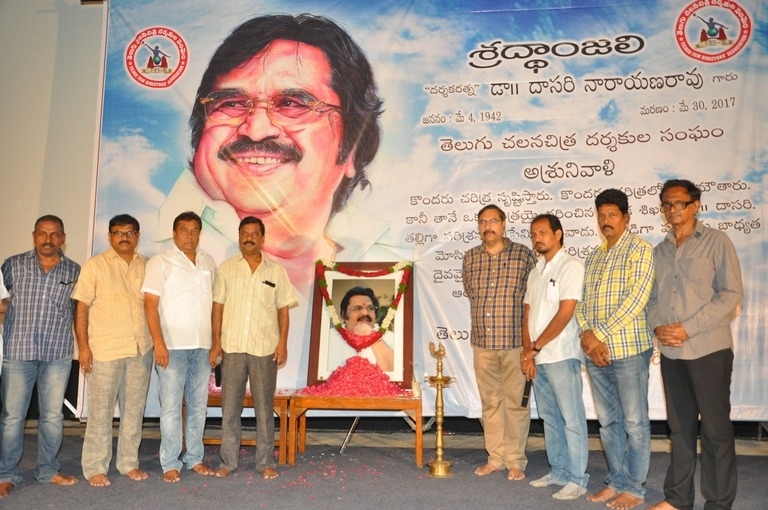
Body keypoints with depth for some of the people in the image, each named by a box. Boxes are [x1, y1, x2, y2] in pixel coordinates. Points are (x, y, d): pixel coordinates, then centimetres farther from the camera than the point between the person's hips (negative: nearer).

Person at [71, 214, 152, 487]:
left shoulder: (147, 266, 8)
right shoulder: (95, 265, 0)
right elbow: (82, 307, -3)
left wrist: (156, 342, 6)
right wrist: (83, 346, -9)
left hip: (141, 349, 3)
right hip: (104, 350, -3)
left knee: (134, 408, 10)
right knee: (101, 410, 3)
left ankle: (128, 462, 22)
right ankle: (95, 467, 15)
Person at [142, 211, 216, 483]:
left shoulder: (209, 262, 11)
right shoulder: (161, 262, -2)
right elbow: (150, 304, -8)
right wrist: (159, 343, -16)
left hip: (202, 346, 5)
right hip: (173, 346, -4)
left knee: (198, 405, 10)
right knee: (171, 407, -1)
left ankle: (194, 458, 21)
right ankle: (170, 463, 9)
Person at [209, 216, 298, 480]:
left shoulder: (276, 270, 4)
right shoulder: (226, 268, 5)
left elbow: (283, 309, 4)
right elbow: (218, 307, 4)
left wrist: (283, 342, -4)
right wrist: (216, 342, -2)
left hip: (265, 349, 0)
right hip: (232, 347, 1)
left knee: (265, 408, 6)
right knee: (230, 407, 7)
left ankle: (265, 462, 17)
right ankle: (228, 461, 19)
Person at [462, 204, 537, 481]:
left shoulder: (523, 255, -3)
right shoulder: (470, 257, 7)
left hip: (515, 342, -3)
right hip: (482, 343, 4)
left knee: (516, 402, 3)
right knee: (490, 402, 12)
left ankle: (516, 461, 16)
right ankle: (495, 457, 24)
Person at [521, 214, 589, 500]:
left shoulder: (570, 266, -7)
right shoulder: (535, 272, 15)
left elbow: (565, 313, -15)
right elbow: (527, 314, 13)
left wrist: (535, 347, -10)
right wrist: (528, 352, -1)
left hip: (561, 356, -7)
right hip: (538, 358, 7)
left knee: (571, 419, 0)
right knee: (549, 418, 14)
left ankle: (577, 479, 9)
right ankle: (558, 471, 25)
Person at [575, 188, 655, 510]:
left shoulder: (640, 249, -5)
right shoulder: (592, 257, 15)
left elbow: (636, 299, -15)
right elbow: (582, 302, 13)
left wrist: (601, 335, -16)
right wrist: (586, 334, -6)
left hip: (629, 350, -6)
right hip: (595, 352, 6)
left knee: (634, 423, 4)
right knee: (608, 422, 14)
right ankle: (616, 482, 26)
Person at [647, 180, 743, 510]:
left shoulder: (716, 241, -2)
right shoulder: (659, 250, 14)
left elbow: (732, 293, -9)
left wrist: (688, 328, -15)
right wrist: (657, 326, -5)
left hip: (708, 349, -5)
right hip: (670, 352, 5)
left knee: (715, 429, 2)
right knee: (680, 427, 13)